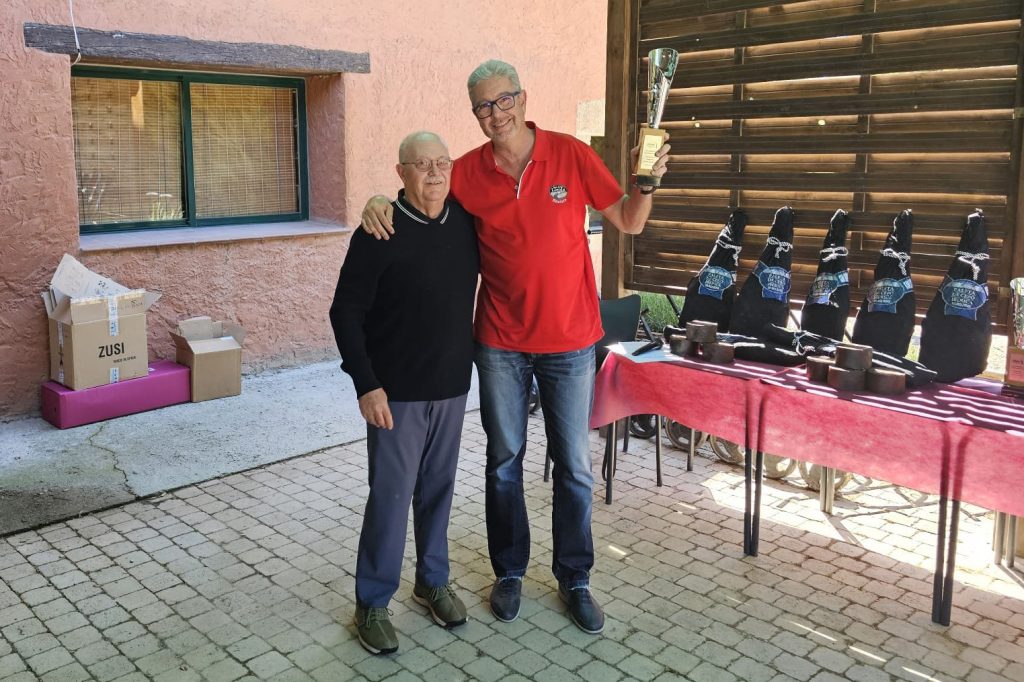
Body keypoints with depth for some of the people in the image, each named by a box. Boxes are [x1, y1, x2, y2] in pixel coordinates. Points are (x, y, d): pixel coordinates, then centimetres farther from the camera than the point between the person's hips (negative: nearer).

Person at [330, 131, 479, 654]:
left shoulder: (466, 221, 3)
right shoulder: (379, 233, -11)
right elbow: (346, 312, -11)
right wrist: (367, 384, -17)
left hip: (452, 386, 5)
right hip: (397, 393, -4)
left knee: (438, 489, 15)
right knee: (391, 496, 2)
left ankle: (433, 581, 33)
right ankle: (372, 603, 18)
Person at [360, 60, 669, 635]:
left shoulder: (571, 154, -6)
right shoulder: (469, 172, -4)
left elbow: (629, 223, -1)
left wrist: (646, 182, -20)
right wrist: (380, 203, -12)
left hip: (570, 339, -1)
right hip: (502, 342, 1)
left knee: (575, 466, 9)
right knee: (505, 461, 13)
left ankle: (575, 578, 28)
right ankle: (510, 572, 32)